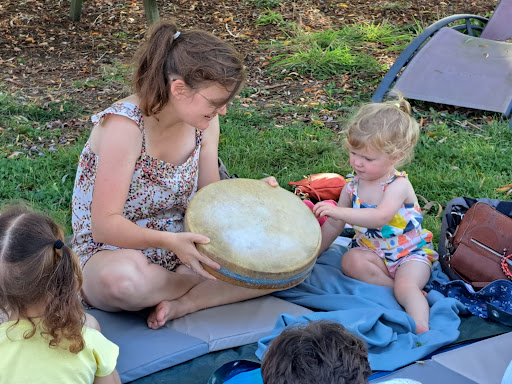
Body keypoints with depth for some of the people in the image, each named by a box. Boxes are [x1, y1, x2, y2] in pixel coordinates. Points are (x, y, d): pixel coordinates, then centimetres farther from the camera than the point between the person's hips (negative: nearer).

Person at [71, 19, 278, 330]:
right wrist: (168, 241, -40)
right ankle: (202, 286, -12)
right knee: (123, 277, -43)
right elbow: (105, 224, -25)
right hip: (110, 254, -5)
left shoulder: (205, 121, -3)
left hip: (179, 251, 6)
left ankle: (182, 303, -19)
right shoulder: (125, 124, -24)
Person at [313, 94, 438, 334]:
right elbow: (334, 225, 12)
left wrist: (339, 211, -41)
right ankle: (394, 285, -25)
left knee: (406, 286, -32)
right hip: (373, 253, 5)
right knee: (350, 261, -27)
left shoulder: (398, 185, -17)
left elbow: (380, 217, -35)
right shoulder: (352, 186, 1)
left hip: (410, 253, -5)